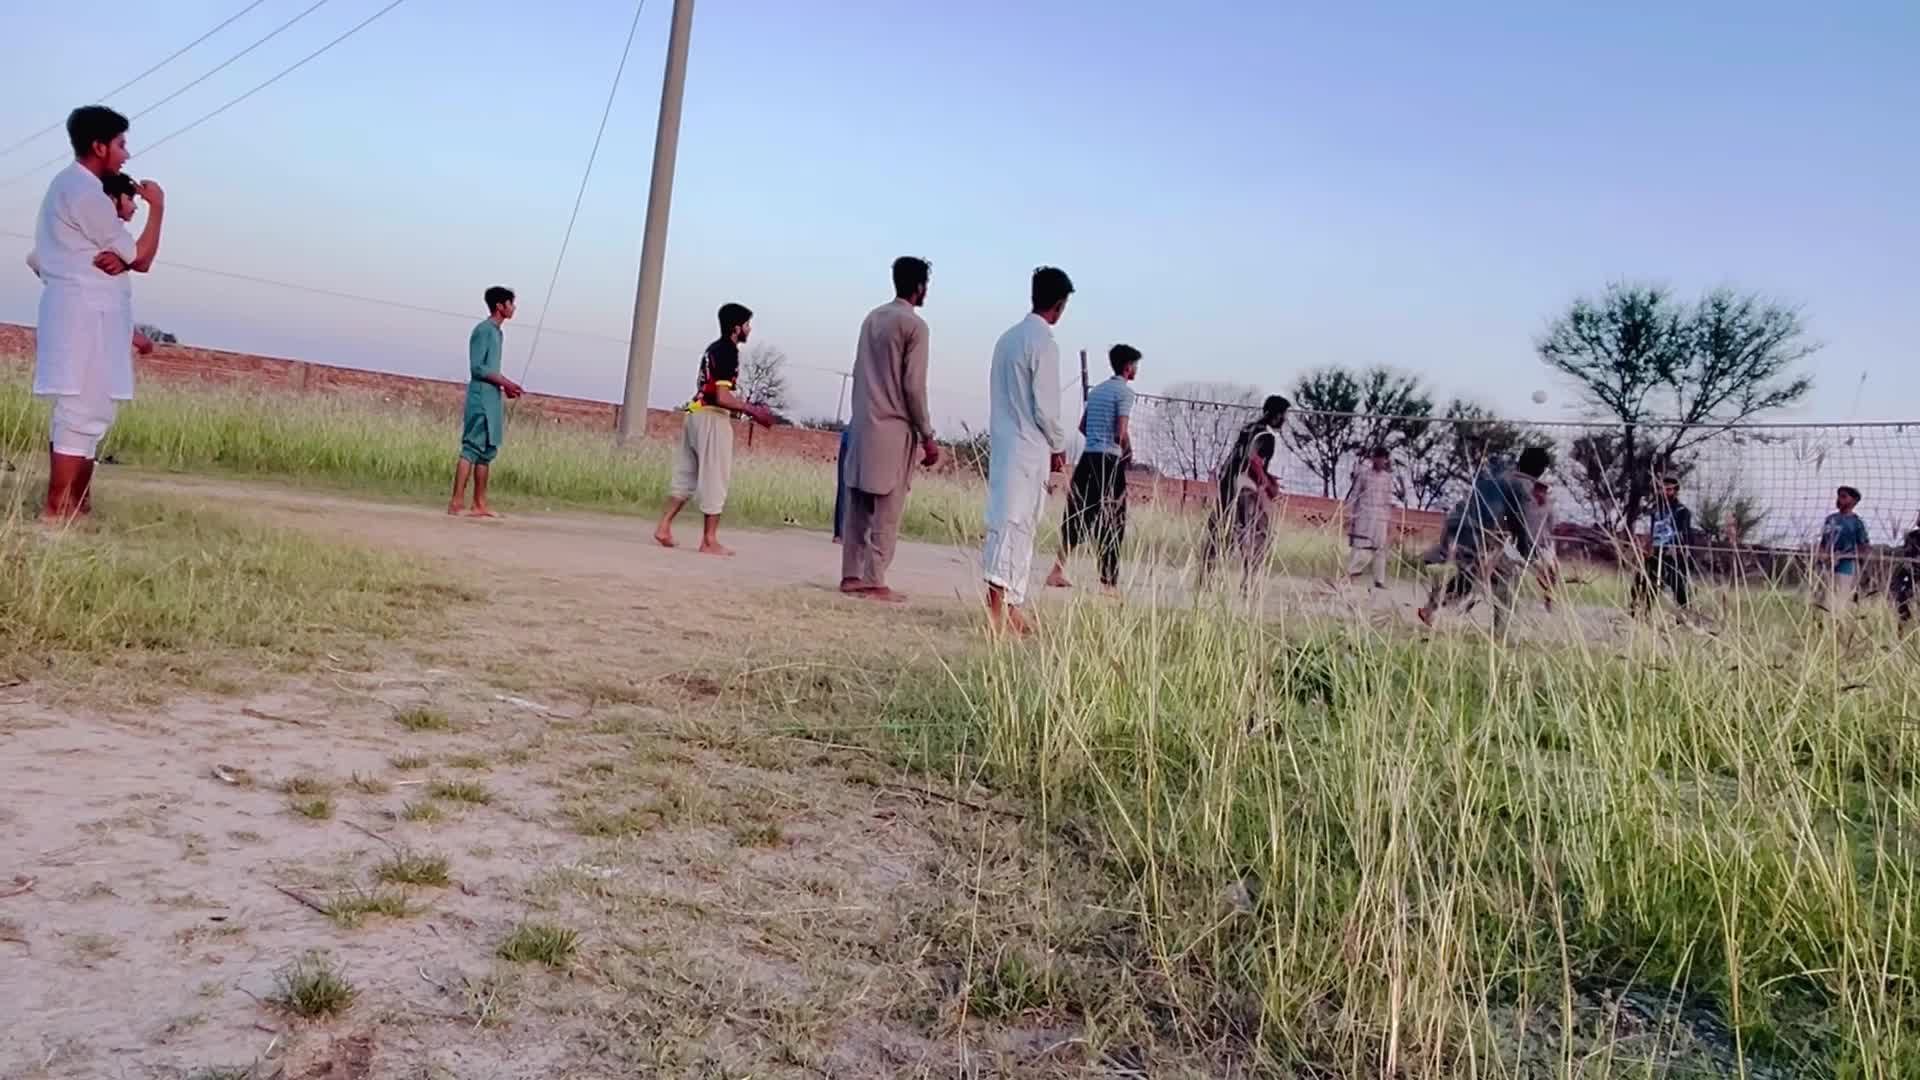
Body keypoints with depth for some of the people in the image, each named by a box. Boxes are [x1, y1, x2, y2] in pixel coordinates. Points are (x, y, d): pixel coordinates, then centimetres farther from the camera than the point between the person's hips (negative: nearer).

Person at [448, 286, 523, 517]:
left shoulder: (497, 332, 19)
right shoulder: (483, 330, -9)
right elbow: (477, 367, -16)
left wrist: (505, 385, 9)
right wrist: (505, 382, -14)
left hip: (492, 400, 10)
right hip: (481, 399, -10)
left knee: (487, 452, 9)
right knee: (472, 449, -13)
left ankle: (480, 505, 11)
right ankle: (457, 502, -15)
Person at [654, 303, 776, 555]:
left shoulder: (714, 348, 17)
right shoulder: (728, 352, -13)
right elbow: (722, 398, -20)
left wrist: (745, 405, 19)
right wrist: (753, 411, -13)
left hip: (695, 414, 9)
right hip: (712, 419, -9)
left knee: (686, 476, 13)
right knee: (715, 480, -3)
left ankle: (664, 526, 9)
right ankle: (709, 541, 1)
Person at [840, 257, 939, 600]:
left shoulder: (872, 318, 13)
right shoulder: (914, 325, -10)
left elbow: (859, 373, 15)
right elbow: (914, 386, -13)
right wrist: (927, 436, -8)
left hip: (862, 424, 8)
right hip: (893, 428, -8)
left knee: (859, 507, 8)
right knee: (887, 512, -4)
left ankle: (851, 576, 11)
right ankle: (874, 582, -4)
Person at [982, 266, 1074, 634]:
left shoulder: (1008, 338, 12)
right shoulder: (1043, 344, -12)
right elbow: (1045, 407, -14)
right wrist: (1059, 446, 1)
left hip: (1002, 444, 8)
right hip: (1029, 449, -8)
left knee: (1012, 523, 11)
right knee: (1014, 524, -8)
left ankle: (1011, 606, 14)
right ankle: (998, 601, -11)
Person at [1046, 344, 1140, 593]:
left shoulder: (1096, 390, 15)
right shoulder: (1125, 392, -8)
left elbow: (1083, 427, 19)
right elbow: (1122, 433, -16)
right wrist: (1129, 454, 0)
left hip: (1087, 457, 7)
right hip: (1109, 460, -7)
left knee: (1078, 517, 11)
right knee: (1111, 524, 0)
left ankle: (1057, 571, 10)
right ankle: (1108, 582, 3)